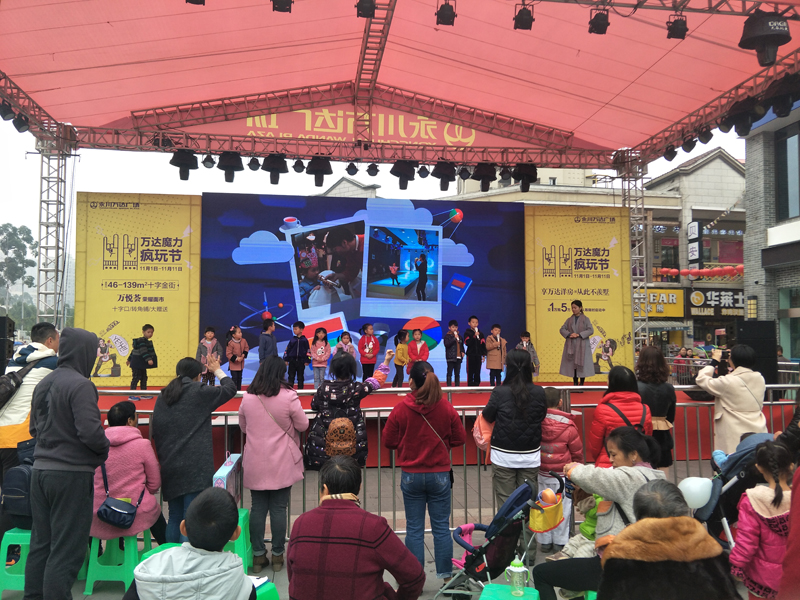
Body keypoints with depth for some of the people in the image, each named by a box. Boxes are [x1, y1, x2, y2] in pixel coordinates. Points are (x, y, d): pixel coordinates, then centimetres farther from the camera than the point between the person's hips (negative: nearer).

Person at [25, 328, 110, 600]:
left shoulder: (43, 383, 10)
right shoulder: (80, 385, -17)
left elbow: (34, 427, 18)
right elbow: (90, 431, -23)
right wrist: (105, 449, -5)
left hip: (40, 471, 8)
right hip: (71, 473, -8)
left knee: (40, 544, 17)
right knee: (67, 550, 0)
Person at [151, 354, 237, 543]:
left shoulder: (162, 397, 9)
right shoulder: (200, 393, -7)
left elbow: (154, 431, 12)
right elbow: (230, 389, 6)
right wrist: (218, 370, 22)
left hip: (170, 468, 6)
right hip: (195, 468, -6)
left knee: (174, 518, 15)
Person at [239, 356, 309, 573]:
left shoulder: (248, 398, -1)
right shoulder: (288, 396, -13)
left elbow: (243, 427, 12)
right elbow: (302, 425, -4)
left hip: (255, 463, 3)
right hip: (282, 464, -3)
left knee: (258, 508, 10)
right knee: (279, 508, 6)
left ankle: (258, 555, 17)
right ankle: (277, 555, 15)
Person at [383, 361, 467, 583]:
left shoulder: (400, 410, -12)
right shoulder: (447, 409, -8)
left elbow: (389, 441, -3)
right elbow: (459, 439, 1)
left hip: (411, 476, 0)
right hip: (440, 475, 1)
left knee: (414, 529, 10)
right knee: (441, 527, 11)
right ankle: (446, 577, 18)